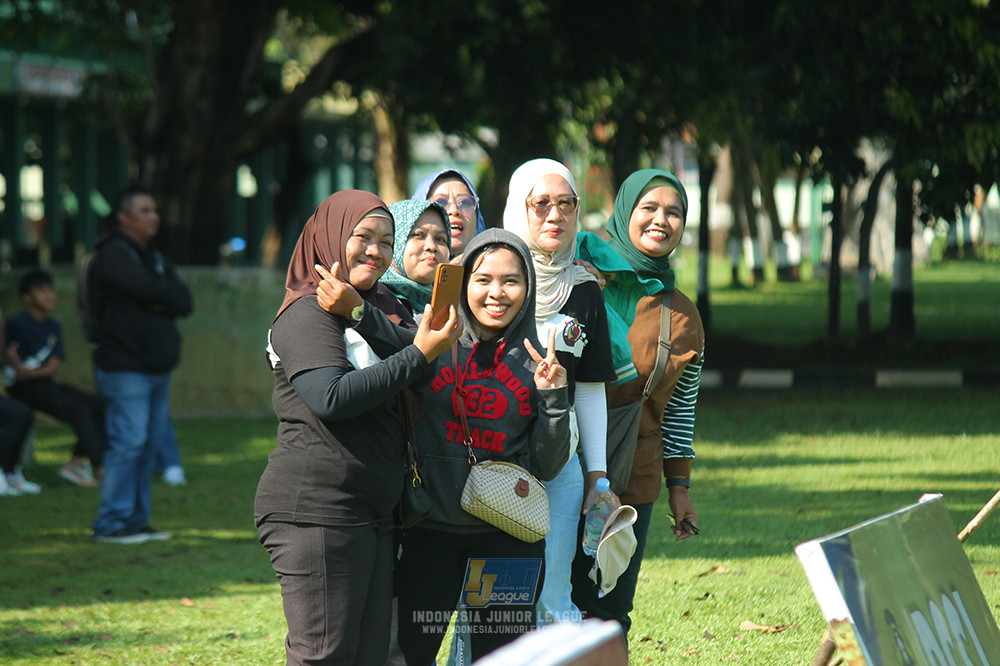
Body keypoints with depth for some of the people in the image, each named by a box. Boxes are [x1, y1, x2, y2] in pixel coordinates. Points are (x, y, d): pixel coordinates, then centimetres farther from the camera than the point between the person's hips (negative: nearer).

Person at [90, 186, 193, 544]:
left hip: (157, 365, 9)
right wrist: (169, 297, 0)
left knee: (152, 441, 9)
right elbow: (148, 290, -21)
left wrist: (162, 302, -12)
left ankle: (136, 519, 15)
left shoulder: (154, 257, 19)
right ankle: (112, 522, -7)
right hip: (125, 367, -9)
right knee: (128, 441, -11)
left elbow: (184, 301, 8)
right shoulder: (113, 255, -8)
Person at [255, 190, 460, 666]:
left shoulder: (382, 305, 22)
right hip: (315, 509, -8)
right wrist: (419, 355, -19)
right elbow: (330, 398, -20)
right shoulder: (307, 314, -6)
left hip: (372, 515, 8)